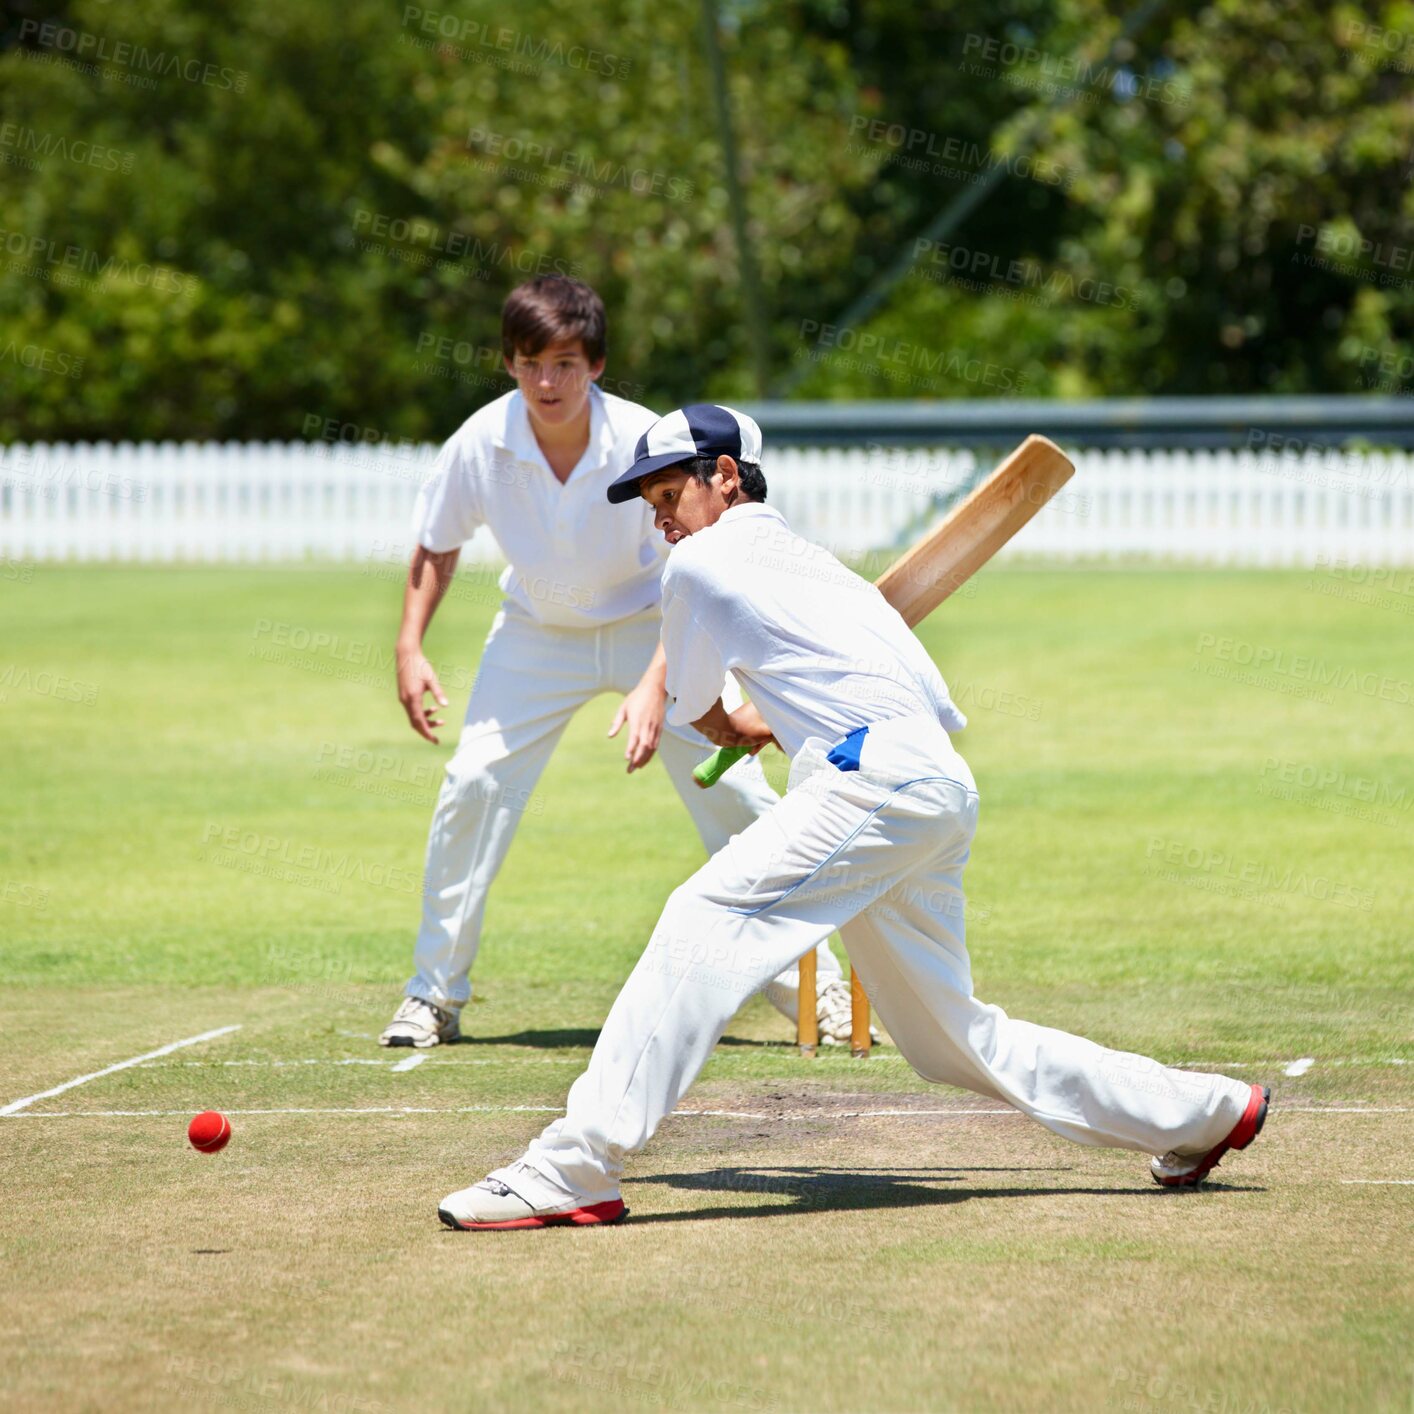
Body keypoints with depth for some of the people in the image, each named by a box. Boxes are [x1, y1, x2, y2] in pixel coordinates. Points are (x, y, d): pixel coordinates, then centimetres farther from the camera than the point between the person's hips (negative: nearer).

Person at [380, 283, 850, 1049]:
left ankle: (811, 980, 5)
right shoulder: (482, 444, -21)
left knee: (733, 789, -10)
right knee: (473, 785, -11)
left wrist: (655, 686, -38)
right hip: (538, 633, 2)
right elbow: (437, 546, -1)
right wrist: (410, 649, -11)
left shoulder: (643, 442, -28)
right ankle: (434, 994, 3)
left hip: (652, 626, -2)